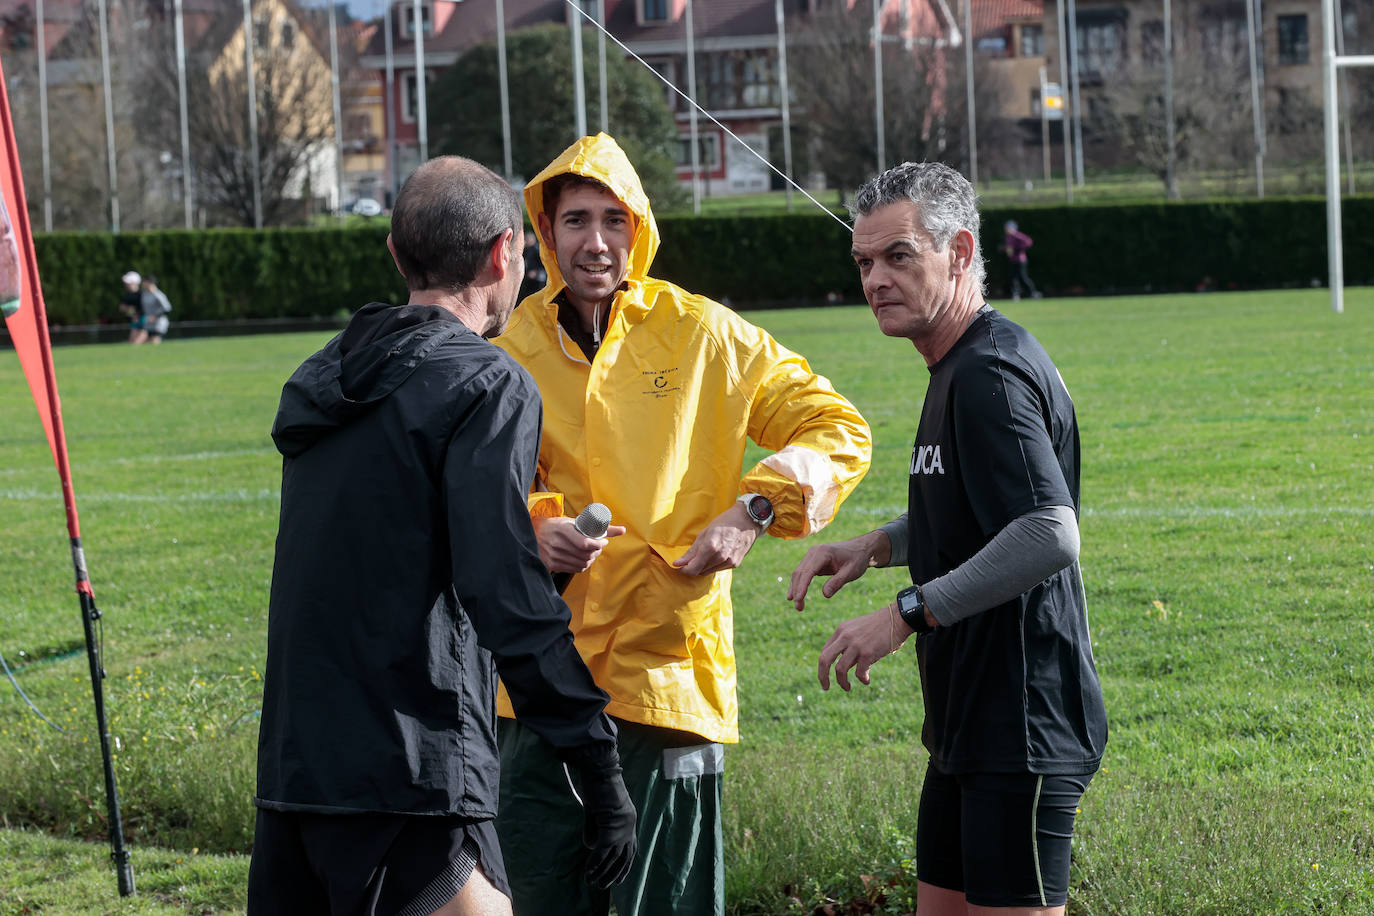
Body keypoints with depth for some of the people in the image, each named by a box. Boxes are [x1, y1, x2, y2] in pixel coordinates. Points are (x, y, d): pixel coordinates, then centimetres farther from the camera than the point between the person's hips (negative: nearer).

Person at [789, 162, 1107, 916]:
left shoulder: (992, 376, -18)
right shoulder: (960, 369, 15)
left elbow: (1049, 536, -29)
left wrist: (907, 613, -24)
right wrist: (876, 546, 14)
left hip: (1022, 728, -11)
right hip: (971, 723, 11)